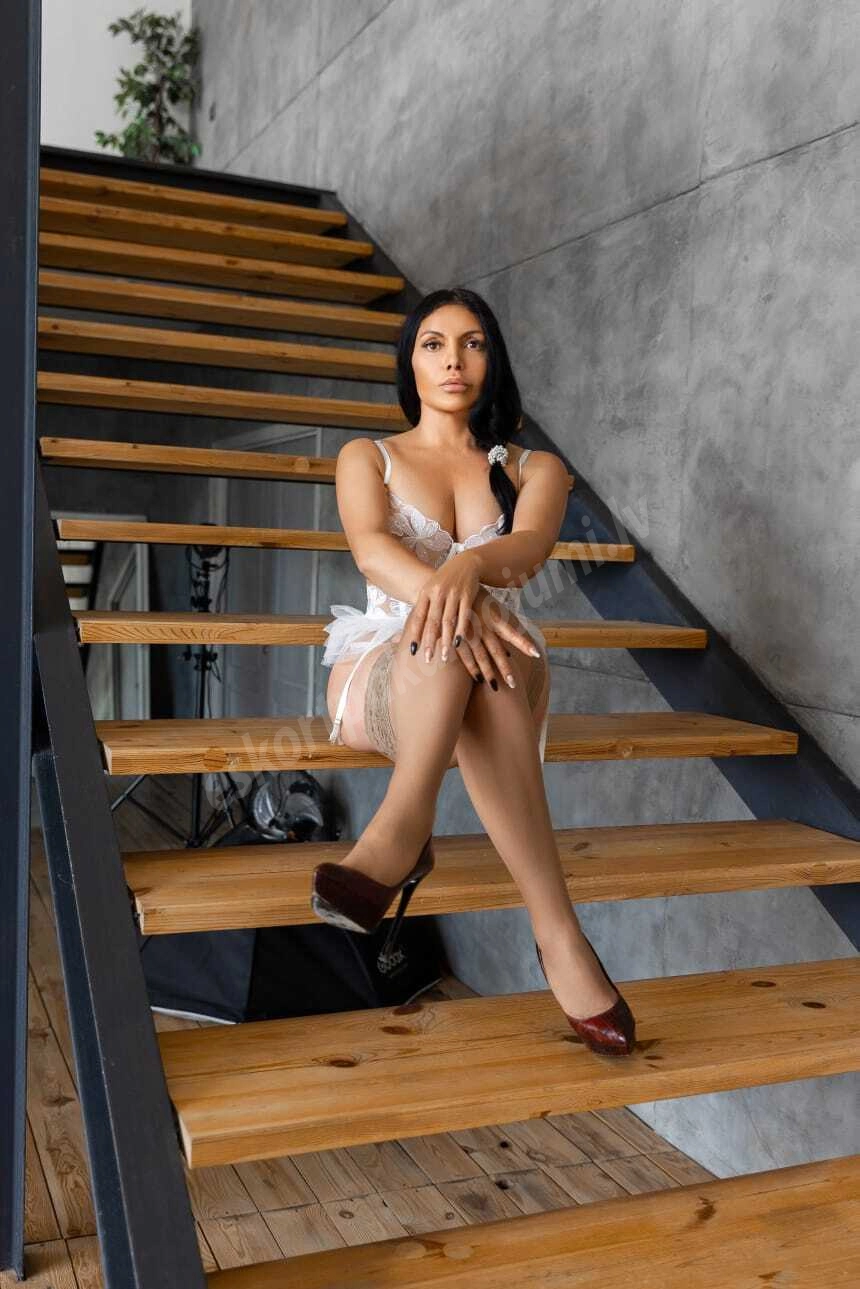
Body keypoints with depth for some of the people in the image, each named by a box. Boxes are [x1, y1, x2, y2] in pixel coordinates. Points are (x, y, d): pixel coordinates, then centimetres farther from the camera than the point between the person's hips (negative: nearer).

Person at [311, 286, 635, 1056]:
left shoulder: (534, 468, 13)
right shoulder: (367, 457, 12)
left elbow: (528, 548, -13)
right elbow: (371, 549, -12)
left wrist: (465, 565, -39)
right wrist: (446, 594, -36)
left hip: (498, 679, 1)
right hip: (382, 675, 0)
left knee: (469, 632, -37)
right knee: (449, 624, -39)